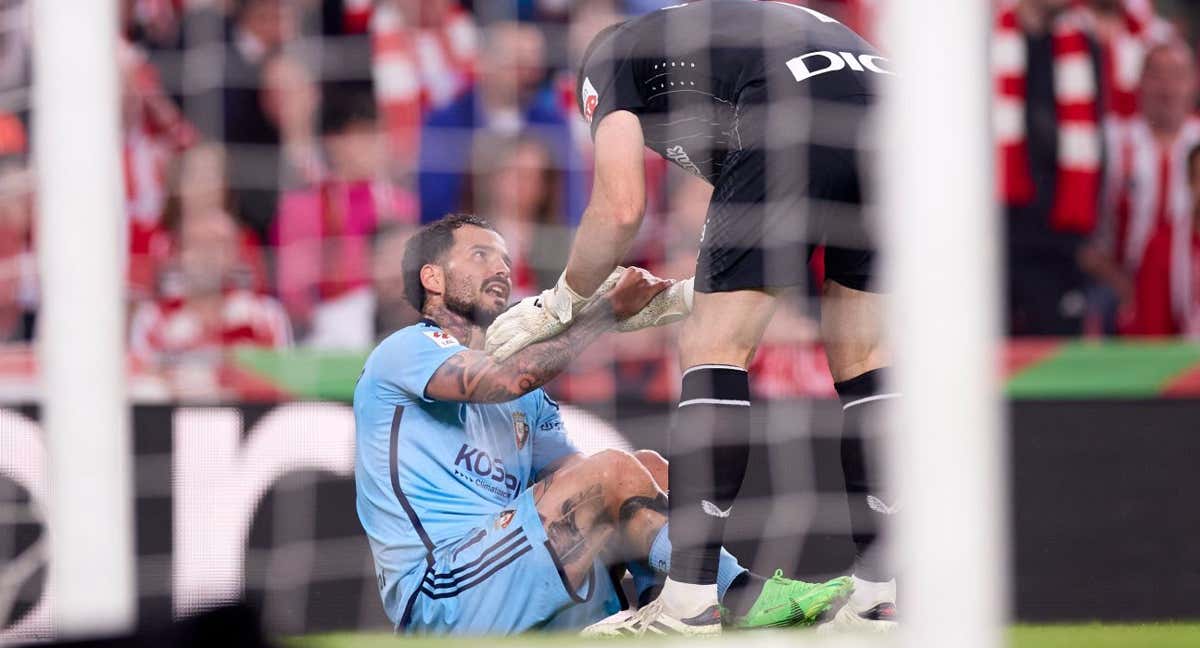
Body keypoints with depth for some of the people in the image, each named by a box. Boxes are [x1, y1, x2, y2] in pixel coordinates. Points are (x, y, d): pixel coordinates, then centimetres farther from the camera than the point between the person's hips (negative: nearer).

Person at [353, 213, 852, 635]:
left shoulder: (528, 405, 29)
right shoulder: (404, 351, 2)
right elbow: (512, 378, -18)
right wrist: (610, 310, -12)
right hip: (442, 592, -8)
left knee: (648, 466, -1)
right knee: (612, 473, -19)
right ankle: (738, 597, -15)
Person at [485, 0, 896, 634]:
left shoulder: (609, 54, 24)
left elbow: (621, 208, 10)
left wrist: (558, 305, 25)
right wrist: (682, 297, 47)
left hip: (796, 122, -7)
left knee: (712, 351, 0)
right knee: (863, 359, 16)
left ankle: (688, 601, -5)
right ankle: (885, 595, 11)